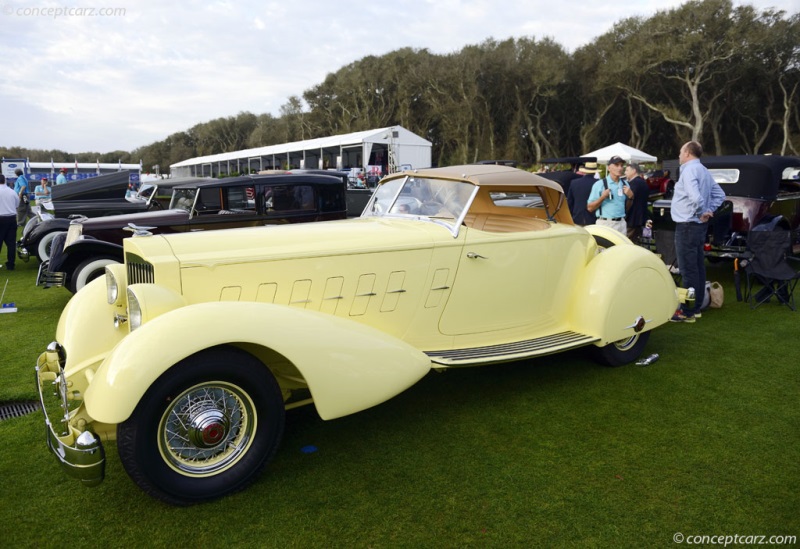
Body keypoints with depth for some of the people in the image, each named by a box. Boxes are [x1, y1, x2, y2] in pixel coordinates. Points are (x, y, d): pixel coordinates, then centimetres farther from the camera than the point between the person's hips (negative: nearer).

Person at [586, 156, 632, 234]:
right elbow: (590, 208, -5)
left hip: (621, 223, 5)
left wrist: (630, 196, 2)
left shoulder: (625, 184, 13)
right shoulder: (599, 184, -2)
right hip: (605, 224, -5)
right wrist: (602, 197, -18)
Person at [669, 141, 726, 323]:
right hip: (699, 225, 10)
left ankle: (687, 311, -2)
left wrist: (701, 212, -14)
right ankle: (696, 307, 22)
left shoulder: (689, 170, -15)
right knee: (697, 267, 14)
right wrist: (709, 211, 8)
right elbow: (720, 194, 19)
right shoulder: (704, 171, 16)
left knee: (688, 270, -6)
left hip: (687, 226, -10)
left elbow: (695, 197, -30)